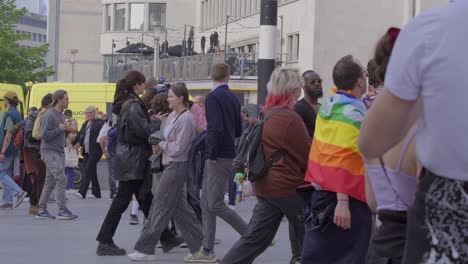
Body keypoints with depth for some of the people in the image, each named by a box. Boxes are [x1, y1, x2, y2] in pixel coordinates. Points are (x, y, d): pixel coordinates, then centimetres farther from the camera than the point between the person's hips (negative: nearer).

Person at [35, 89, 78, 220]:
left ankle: (42, 210, 14)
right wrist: (59, 129, -18)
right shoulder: (49, 115, -13)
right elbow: (44, 135, -17)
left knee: (50, 182, 9)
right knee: (61, 179, -13)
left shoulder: (61, 115, 14)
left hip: (59, 152, 9)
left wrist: (66, 130, 3)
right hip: (50, 152, -9)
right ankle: (62, 210, -11)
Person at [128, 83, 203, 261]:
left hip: (176, 166, -10)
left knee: (160, 207, -5)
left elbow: (178, 148, -18)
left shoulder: (186, 119, -16)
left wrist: (162, 145, -6)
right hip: (170, 165, 10)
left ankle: (146, 249, 0)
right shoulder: (173, 116, 11)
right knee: (180, 208, 11)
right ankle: (198, 245, 16)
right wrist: (161, 147, -2)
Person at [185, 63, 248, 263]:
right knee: (206, 203, 11)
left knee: (215, 204, -6)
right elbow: (238, 131, 17)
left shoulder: (213, 97, -13)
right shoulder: (233, 97, 11)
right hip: (228, 153, 9)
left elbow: (216, 128, -22)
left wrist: (212, 154, -14)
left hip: (218, 157, -9)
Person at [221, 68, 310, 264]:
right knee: (306, 238, 10)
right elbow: (307, 156, -10)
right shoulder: (290, 119, -17)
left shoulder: (266, 115, 8)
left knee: (254, 239, 8)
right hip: (288, 187, -8)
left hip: (265, 187, 8)